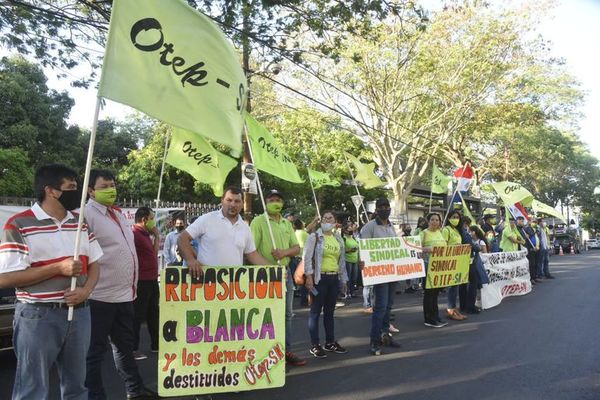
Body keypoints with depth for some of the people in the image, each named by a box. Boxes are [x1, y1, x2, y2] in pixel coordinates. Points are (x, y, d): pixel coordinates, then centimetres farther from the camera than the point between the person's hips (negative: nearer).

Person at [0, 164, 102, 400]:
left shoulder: (80, 223, 10)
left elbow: (94, 263, 13)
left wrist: (86, 290, -8)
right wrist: (58, 268, -19)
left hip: (79, 312, 6)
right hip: (38, 316, -6)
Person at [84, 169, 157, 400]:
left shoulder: (117, 214, 15)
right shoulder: (87, 214, -13)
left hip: (124, 293, 9)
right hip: (101, 295, -9)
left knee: (124, 345, 20)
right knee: (95, 350, 4)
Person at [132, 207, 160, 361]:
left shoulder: (146, 234, 16)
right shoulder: (134, 234, -16)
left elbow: (153, 254, 16)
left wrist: (156, 236, 12)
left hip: (152, 280, 10)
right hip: (141, 281, -10)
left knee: (153, 313, 18)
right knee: (138, 315, -1)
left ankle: (156, 344, 30)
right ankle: (133, 349, 9)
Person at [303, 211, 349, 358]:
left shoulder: (339, 239, 14)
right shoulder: (314, 236, -3)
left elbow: (342, 260, 19)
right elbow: (307, 257, -8)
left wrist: (343, 279, 17)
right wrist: (309, 276, -15)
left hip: (334, 278, 6)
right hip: (319, 278, -5)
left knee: (329, 311, 14)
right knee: (316, 311, 0)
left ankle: (330, 342, 24)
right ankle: (314, 345, 6)